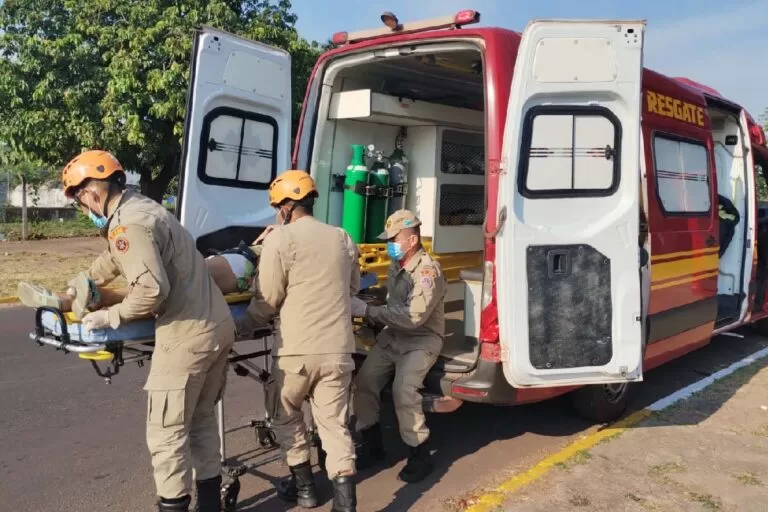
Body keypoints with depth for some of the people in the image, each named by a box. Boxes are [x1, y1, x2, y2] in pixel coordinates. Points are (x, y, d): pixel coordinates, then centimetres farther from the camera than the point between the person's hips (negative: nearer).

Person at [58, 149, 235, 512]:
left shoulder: (127, 224, -15)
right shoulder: (143, 207, 16)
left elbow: (152, 289, -24)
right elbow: (110, 261, 29)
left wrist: (110, 317, -9)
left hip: (187, 336, -10)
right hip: (218, 326, 10)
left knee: (166, 433, 3)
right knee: (201, 419, 20)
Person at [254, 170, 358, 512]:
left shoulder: (281, 238, -8)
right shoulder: (343, 239, 10)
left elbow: (270, 297, -7)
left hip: (298, 348, -4)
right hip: (338, 348, 4)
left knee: (285, 414, 20)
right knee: (334, 423, 8)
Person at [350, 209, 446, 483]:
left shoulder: (428, 270, -19)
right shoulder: (396, 266, 8)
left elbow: (414, 317, -29)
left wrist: (368, 311, -30)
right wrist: (367, 313, 2)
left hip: (422, 340, -7)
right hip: (392, 336, 7)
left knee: (403, 390, -26)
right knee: (364, 380, -11)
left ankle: (419, 454, -6)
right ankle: (372, 445, 8)